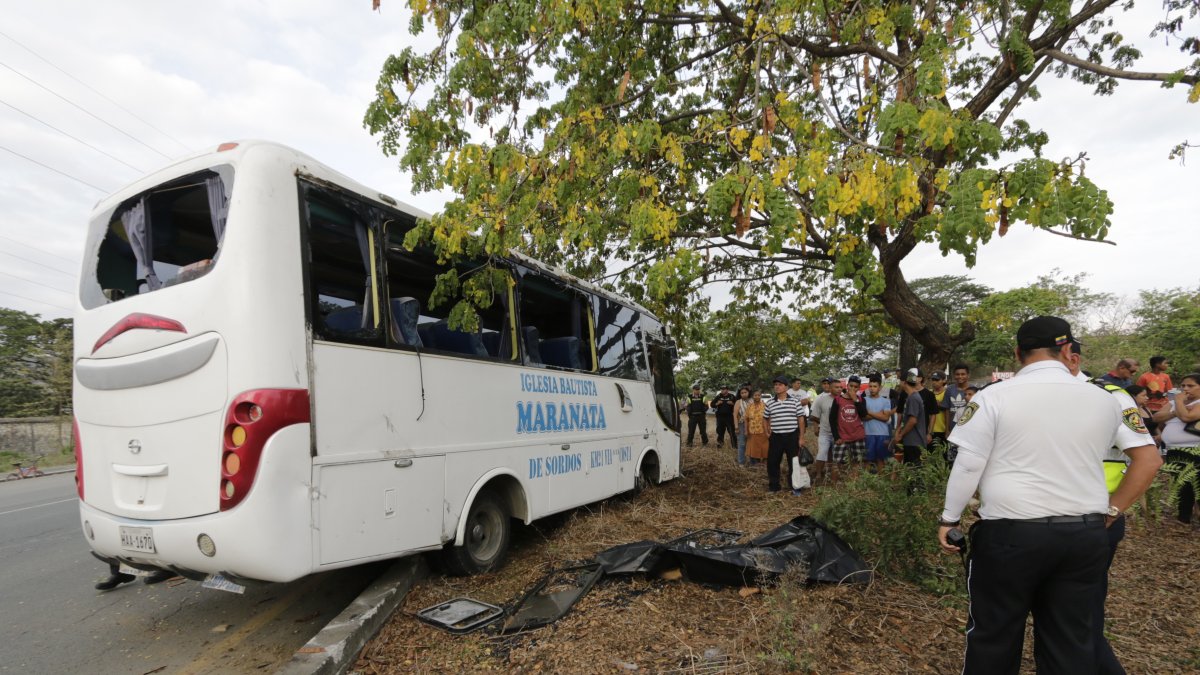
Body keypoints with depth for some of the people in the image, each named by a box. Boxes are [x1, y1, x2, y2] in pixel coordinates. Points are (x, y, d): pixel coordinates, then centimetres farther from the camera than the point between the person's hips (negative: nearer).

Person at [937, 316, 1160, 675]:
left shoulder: (993, 396, -10)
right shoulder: (1104, 399, 4)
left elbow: (968, 466, -11)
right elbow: (1149, 459, 10)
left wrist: (949, 518, 0)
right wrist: (1111, 511, 15)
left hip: (1011, 533, -4)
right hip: (1086, 534, 4)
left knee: (995, 635, 11)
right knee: (1072, 639, 17)